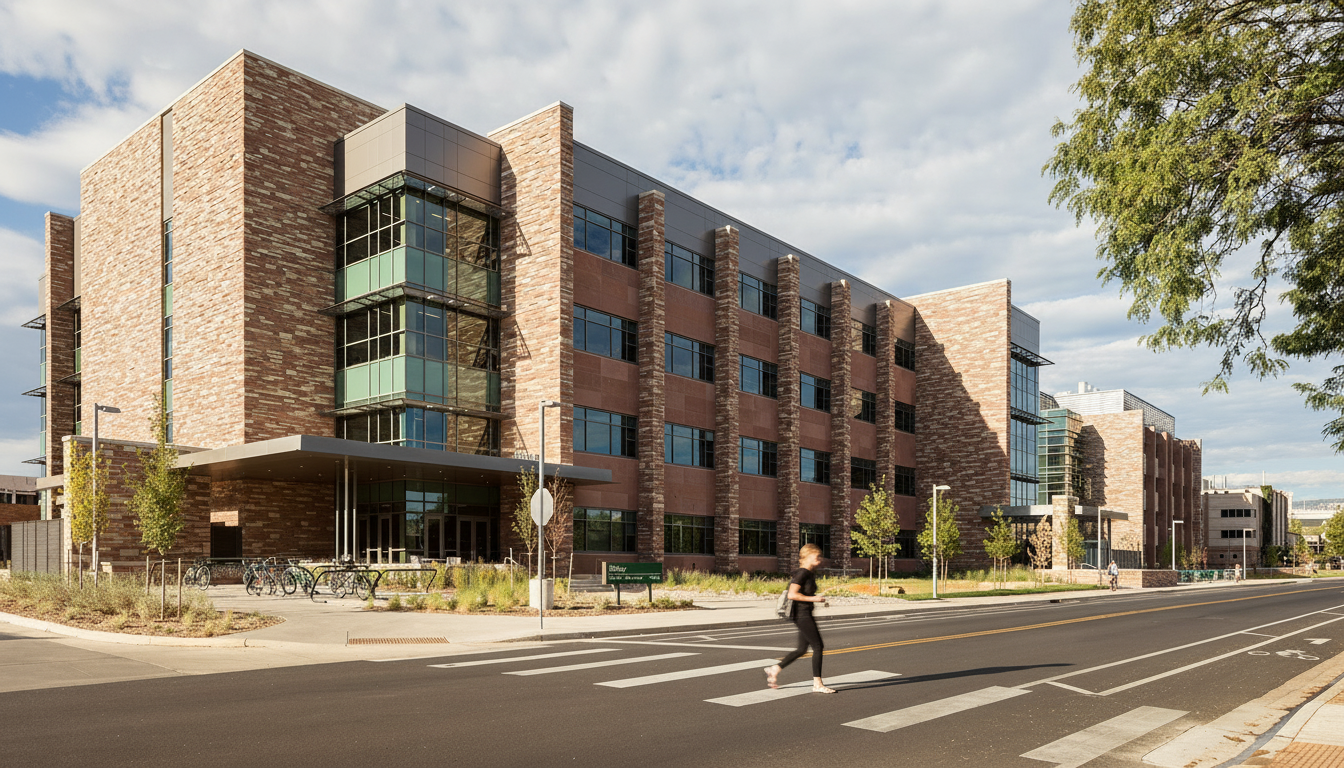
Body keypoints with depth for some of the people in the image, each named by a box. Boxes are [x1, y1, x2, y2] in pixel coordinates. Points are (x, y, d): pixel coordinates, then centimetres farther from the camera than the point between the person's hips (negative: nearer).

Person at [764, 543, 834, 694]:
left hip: (806, 615, 10)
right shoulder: (802, 573, -16)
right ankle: (817, 684, 1)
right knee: (818, 647, -7)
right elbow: (792, 594, -21)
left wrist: (818, 600, 12)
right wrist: (813, 598, -20)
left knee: (802, 649, 13)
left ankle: (774, 670, 22)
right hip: (802, 615, -10)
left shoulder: (810, 573, 14)